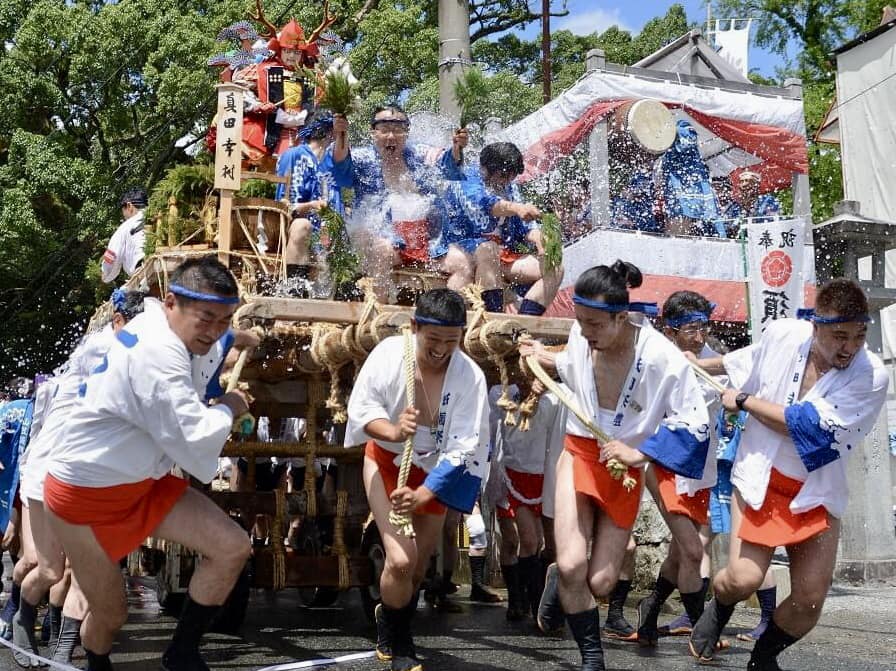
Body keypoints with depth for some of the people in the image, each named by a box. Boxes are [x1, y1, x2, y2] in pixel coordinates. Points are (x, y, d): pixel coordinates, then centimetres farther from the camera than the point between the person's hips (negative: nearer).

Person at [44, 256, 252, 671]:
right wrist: (227, 409, -15)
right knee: (111, 613, 6)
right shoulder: (158, 355, -29)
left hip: (141, 482, 9)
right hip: (87, 495, -9)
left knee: (232, 548, -7)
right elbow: (195, 443, -33)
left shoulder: (152, 327, 2)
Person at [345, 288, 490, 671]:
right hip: (387, 459, -2)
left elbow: (462, 450, -25)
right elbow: (360, 407, -20)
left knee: (418, 566, 12)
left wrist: (420, 495, -35)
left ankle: (393, 630, 44)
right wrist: (393, 431, -41)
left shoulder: (470, 376, -24)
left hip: (434, 471, 2)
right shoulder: (389, 353, -25)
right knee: (401, 560, -17)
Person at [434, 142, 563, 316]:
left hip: (501, 255, 7)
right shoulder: (465, 182, -9)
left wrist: (541, 242, -12)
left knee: (554, 270, -8)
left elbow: (526, 225, 11)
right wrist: (517, 208, -50)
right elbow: (483, 204, -31)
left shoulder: (509, 188, 15)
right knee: (488, 249, -40)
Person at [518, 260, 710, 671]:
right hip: (580, 453, 2)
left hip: (624, 466, -1)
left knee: (600, 583, 0)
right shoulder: (582, 336, -11)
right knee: (572, 565, -17)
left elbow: (695, 421, -17)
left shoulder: (662, 359, -24)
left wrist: (638, 453, -19)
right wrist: (547, 360, 2)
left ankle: (560, 582, 36)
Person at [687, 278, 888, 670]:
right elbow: (742, 362, 13)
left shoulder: (871, 376, -18)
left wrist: (743, 400, -14)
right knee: (743, 580, -15)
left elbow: (810, 425, -24)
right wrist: (697, 364, 29)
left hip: (817, 494, 0)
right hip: (760, 479, 0)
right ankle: (719, 609, 22)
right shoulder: (782, 335, -11)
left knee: (810, 602, -2)